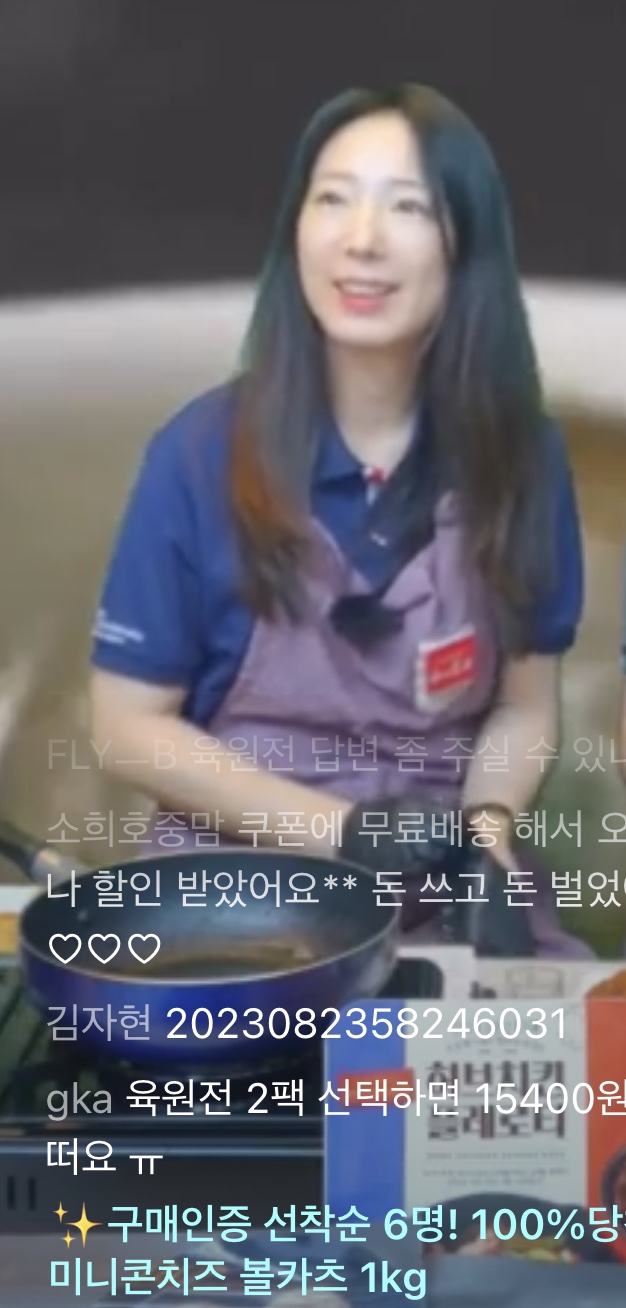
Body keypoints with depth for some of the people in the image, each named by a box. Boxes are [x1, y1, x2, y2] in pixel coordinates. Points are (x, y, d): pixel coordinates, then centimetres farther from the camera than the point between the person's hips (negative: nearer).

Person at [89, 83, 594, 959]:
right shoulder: (202, 452, -8)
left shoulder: (520, 454, -2)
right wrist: (342, 828, -13)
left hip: (447, 881, 3)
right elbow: (129, 725, -5)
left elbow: (525, 707, 6)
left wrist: (484, 838, -14)